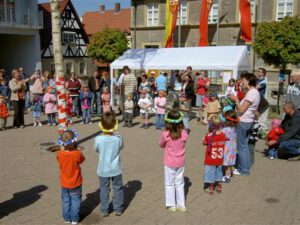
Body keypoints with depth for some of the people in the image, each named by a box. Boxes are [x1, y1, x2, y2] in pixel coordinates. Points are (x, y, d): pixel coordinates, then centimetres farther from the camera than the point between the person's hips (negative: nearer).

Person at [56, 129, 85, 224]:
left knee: (65, 201, 20)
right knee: (75, 200, 14)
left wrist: (62, 148, 6)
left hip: (64, 184, 2)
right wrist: (75, 149, -3)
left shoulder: (60, 154, -17)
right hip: (76, 183, -2)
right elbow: (82, 159, -2)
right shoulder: (77, 153, -23)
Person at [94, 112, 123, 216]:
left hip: (103, 170, 0)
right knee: (117, 188, 18)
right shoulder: (118, 138, -19)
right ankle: (118, 209, 28)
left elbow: (96, 150, -2)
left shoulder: (98, 139, -21)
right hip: (116, 169, 1)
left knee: (104, 189, 16)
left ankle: (104, 210, 26)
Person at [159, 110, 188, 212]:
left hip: (169, 163, -3)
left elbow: (161, 145, -3)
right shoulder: (184, 133, -14)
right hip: (180, 162, 3)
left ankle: (171, 205, 22)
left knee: (169, 184, 14)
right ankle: (181, 205, 27)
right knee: (180, 183, 18)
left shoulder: (165, 134, -22)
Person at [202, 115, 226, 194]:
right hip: (219, 160, 4)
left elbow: (204, 143, -6)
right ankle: (219, 186, 37)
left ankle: (210, 188, 24)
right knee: (219, 171, 24)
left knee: (210, 172, 13)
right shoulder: (223, 135, -12)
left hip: (210, 161, -4)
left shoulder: (209, 136, -24)